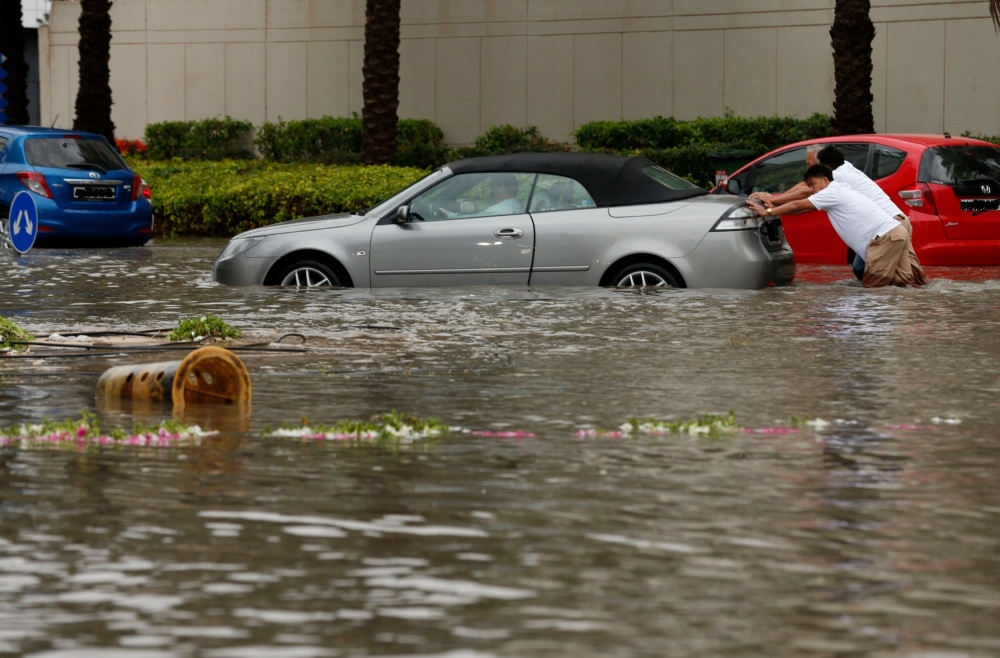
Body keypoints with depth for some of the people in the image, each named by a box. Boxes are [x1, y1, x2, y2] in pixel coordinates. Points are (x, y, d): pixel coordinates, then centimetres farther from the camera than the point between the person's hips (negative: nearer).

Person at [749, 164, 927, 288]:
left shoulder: (831, 193, -5)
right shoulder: (838, 191, 23)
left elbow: (797, 205, -1)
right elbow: (803, 208, 27)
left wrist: (768, 212, 6)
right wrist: (775, 208, 22)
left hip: (887, 235, -9)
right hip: (897, 232, 9)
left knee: (873, 282, -7)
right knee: (908, 279, 9)